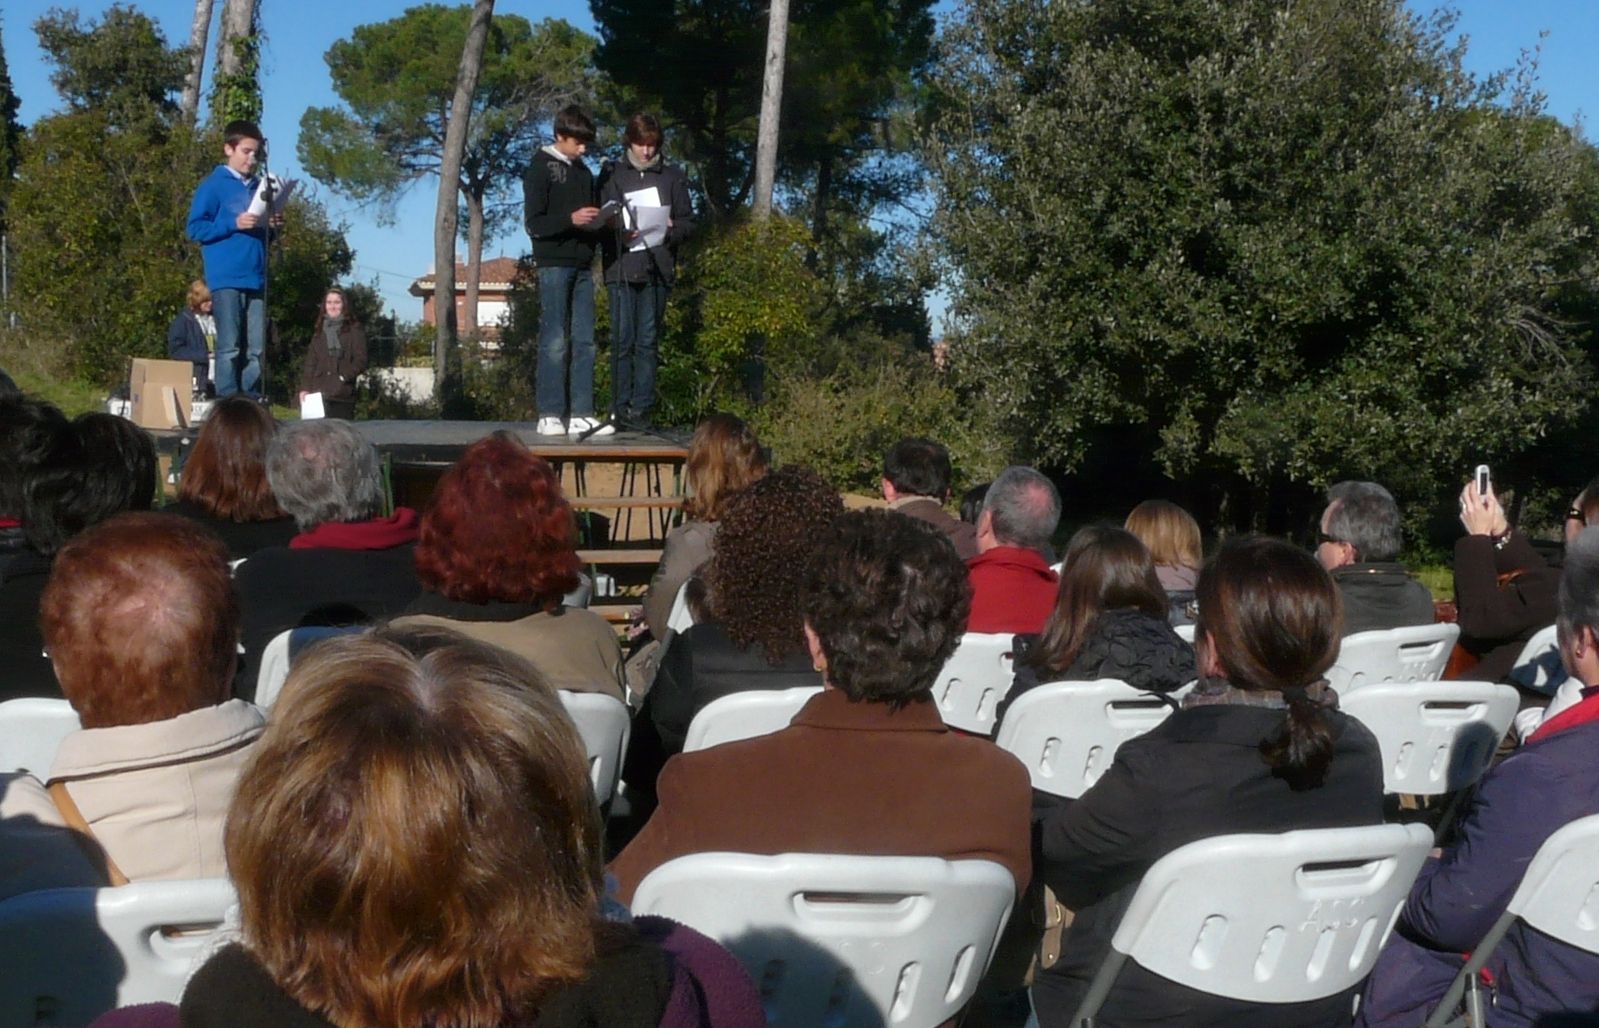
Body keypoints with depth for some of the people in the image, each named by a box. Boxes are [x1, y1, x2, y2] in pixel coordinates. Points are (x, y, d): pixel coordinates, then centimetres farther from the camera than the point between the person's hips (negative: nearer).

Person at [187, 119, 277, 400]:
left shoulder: (259, 187, 18)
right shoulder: (213, 185, 1)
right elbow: (196, 229, -5)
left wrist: (271, 226, 3)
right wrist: (233, 224, -15)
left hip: (256, 279, 5)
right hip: (226, 279, -5)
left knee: (256, 350, 4)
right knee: (230, 348, -5)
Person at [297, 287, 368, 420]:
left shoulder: (355, 330, 6)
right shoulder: (319, 331, 20)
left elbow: (360, 360, 0)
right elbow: (310, 362, 16)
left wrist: (343, 376, -13)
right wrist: (304, 388, 5)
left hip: (342, 395, -4)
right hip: (318, 394, 4)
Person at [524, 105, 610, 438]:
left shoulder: (584, 172, 19)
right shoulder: (541, 167, 0)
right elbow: (535, 224, -7)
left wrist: (601, 223, 3)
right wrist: (570, 219, -21)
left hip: (582, 265, 6)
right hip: (554, 264, -6)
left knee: (584, 341, 2)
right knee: (554, 341, -7)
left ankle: (581, 415, 4)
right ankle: (549, 415, -4)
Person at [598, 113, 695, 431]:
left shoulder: (673, 176, 12)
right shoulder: (612, 175, 9)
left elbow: (688, 222, 12)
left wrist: (673, 229, -10)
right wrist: (621, 234, -14)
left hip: (657, 268, 1)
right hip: (622, 268, -1)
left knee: (648, 340, 1)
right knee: (623, 340, -3)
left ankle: (640, 409, 3)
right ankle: (620, 407, 2)